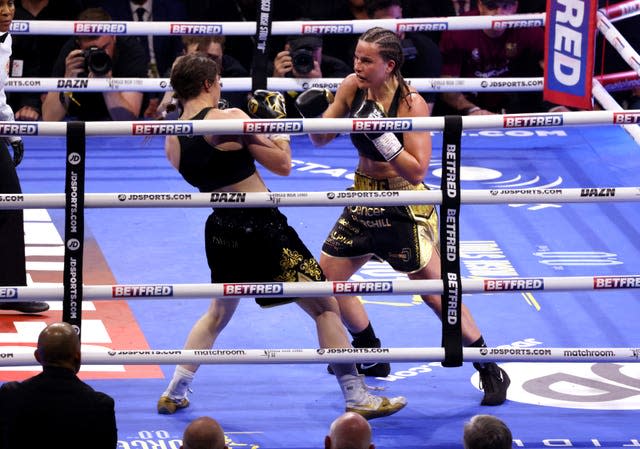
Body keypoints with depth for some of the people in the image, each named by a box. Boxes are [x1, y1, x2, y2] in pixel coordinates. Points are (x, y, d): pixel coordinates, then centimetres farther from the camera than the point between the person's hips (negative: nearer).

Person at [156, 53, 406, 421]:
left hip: (221, 231, 7)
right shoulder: (230, 119, -15)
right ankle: (358, 397, 3)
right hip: (262, 227, -7)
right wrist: (277, 122, 4)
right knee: (325, 308, 3)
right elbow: (283, 165, -9)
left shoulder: (172, 139, 3)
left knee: (218, 313, 30)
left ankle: (174, 393, 29)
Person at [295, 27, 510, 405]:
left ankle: (491, 371, 5)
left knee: (435, 292, -6)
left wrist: (381, 135, -35)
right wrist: (313, 114, -16)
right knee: (326, 278, 10)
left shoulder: (412, 104, -22)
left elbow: (417, 172, -26)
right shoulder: (353, 87, -5)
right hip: (363, 200, 7)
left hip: (403, 207, -7)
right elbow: (322, 139, 5)